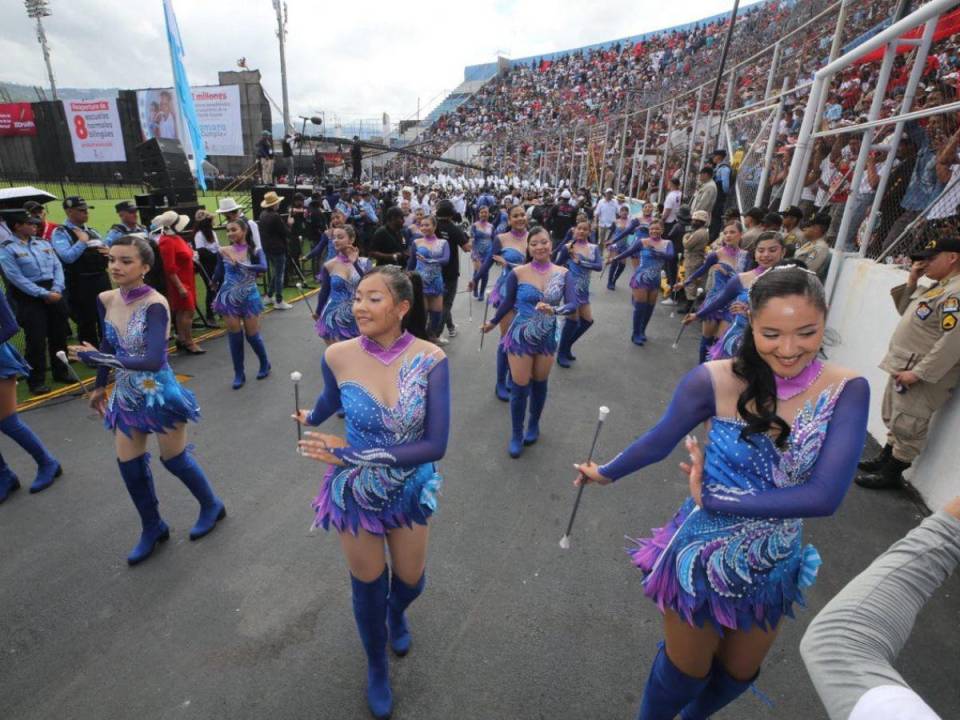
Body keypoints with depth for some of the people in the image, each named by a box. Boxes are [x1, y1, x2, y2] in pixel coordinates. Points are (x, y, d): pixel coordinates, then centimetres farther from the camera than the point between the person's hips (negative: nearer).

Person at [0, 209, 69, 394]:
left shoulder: (43, 243, 11)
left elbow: (57, 267, 5)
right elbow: (17, 278, -12)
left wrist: (56, 290, -10)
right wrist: (44, 294, -17)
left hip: (54, 293, 5)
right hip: (29, 297, -5)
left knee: (59, 335, 11)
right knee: (36, 340, -3)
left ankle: (60, 372, 26)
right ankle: (36, 381, 9)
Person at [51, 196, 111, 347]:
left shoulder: (92, 231, 16)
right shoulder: (61, 233, -7)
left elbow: (104, 253, 20)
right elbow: (67, 257, -22)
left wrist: (109, 253, -3)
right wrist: (82, 241, -13)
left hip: (102, 280, 7)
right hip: (80, 284, -6)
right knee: (86, 323, 3)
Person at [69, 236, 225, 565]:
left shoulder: (155, 305, -22)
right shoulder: (105, 300, -2)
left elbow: (153, 360, -30)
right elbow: (107, 344, 13)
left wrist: (98, 359, -29)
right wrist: (99, 386, 20)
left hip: (159, 393, -6)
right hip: (126, 396, 6)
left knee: (173, 459, 8)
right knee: (128, 464, 11)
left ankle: (212, 506, 34)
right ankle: (153, 528, 32)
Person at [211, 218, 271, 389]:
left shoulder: (255, 251, -6)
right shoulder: (224, 251, -2)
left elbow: (263, 267, -26)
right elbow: (218, 276, 5)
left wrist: (241, 265, -33)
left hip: (249, 298, -1)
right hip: (229, 298, 2)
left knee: (252, 335, 6)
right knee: (234, 336, 5)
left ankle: (265, 364, 31)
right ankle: (239, 374, 18)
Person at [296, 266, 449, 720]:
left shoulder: (431, 359, -22)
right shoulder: (337, 356, -18)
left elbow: (435, 445, -24)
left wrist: (354, 454, -26)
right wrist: (310, 418, 26)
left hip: (411, 492, 0)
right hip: (354, 493, 0)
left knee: (410, 581, 21)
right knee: (368, 587, 17)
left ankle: (397, 614, 61)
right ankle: (376, 667, 50)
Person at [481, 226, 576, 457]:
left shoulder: (563, 274, -6)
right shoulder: (518, 273, -11)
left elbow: (573, 305, -14)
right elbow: (508, 303, 4)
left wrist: (553, 310, -34)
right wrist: (492, 322, 15)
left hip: (547, 338, 2)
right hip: (521, 337, -2)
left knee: (539, 384, 17)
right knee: (520, 388, 1)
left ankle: (533, 426, 40)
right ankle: (516, 435, 21)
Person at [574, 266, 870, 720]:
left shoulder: (846, 391, -18)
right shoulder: (716, 380, -24)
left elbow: (824, 495, -26)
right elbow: (658, 442, -9)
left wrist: (711, 499, -23)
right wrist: (605, 473, 5)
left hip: (776, 567, 3)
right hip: (703, 558, -3)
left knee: (738, 674, 28)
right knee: (686, 671, 20)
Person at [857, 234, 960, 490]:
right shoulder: (938, 287, 12)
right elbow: (908, 314, 22)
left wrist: (918, 373, -24)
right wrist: (911, 283, 7)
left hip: (922, 376, -10)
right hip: (903, 366, 10)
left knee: (906, 426, 1)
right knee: (893, 419, 20)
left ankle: (892, 474, 13)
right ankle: (884, 459, 35)